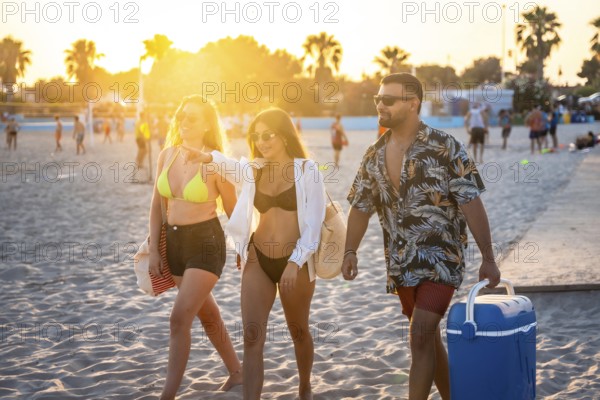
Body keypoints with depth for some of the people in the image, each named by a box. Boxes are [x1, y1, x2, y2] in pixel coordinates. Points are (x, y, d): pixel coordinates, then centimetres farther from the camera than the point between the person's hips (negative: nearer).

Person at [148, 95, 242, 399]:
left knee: (180, 318, -12)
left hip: (206, 242, -6)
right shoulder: (167, 154, 2)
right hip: (174, 241, 6)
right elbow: (157, 205, 8)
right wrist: (153, 249, 4)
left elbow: (233, 211, -4)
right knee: (207, 314, 19)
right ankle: (236, 373, 37)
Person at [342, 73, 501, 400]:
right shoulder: (374, 155, 4)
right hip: (401, 263, 6)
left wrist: (488, 259, -14)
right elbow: (361, 207, 11)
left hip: (441, 259, -6)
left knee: (420, 336, -14)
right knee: (428, 337, 16)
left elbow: (471, 204, -12)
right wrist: (350, 252, 0)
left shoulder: (445, 148, -12)